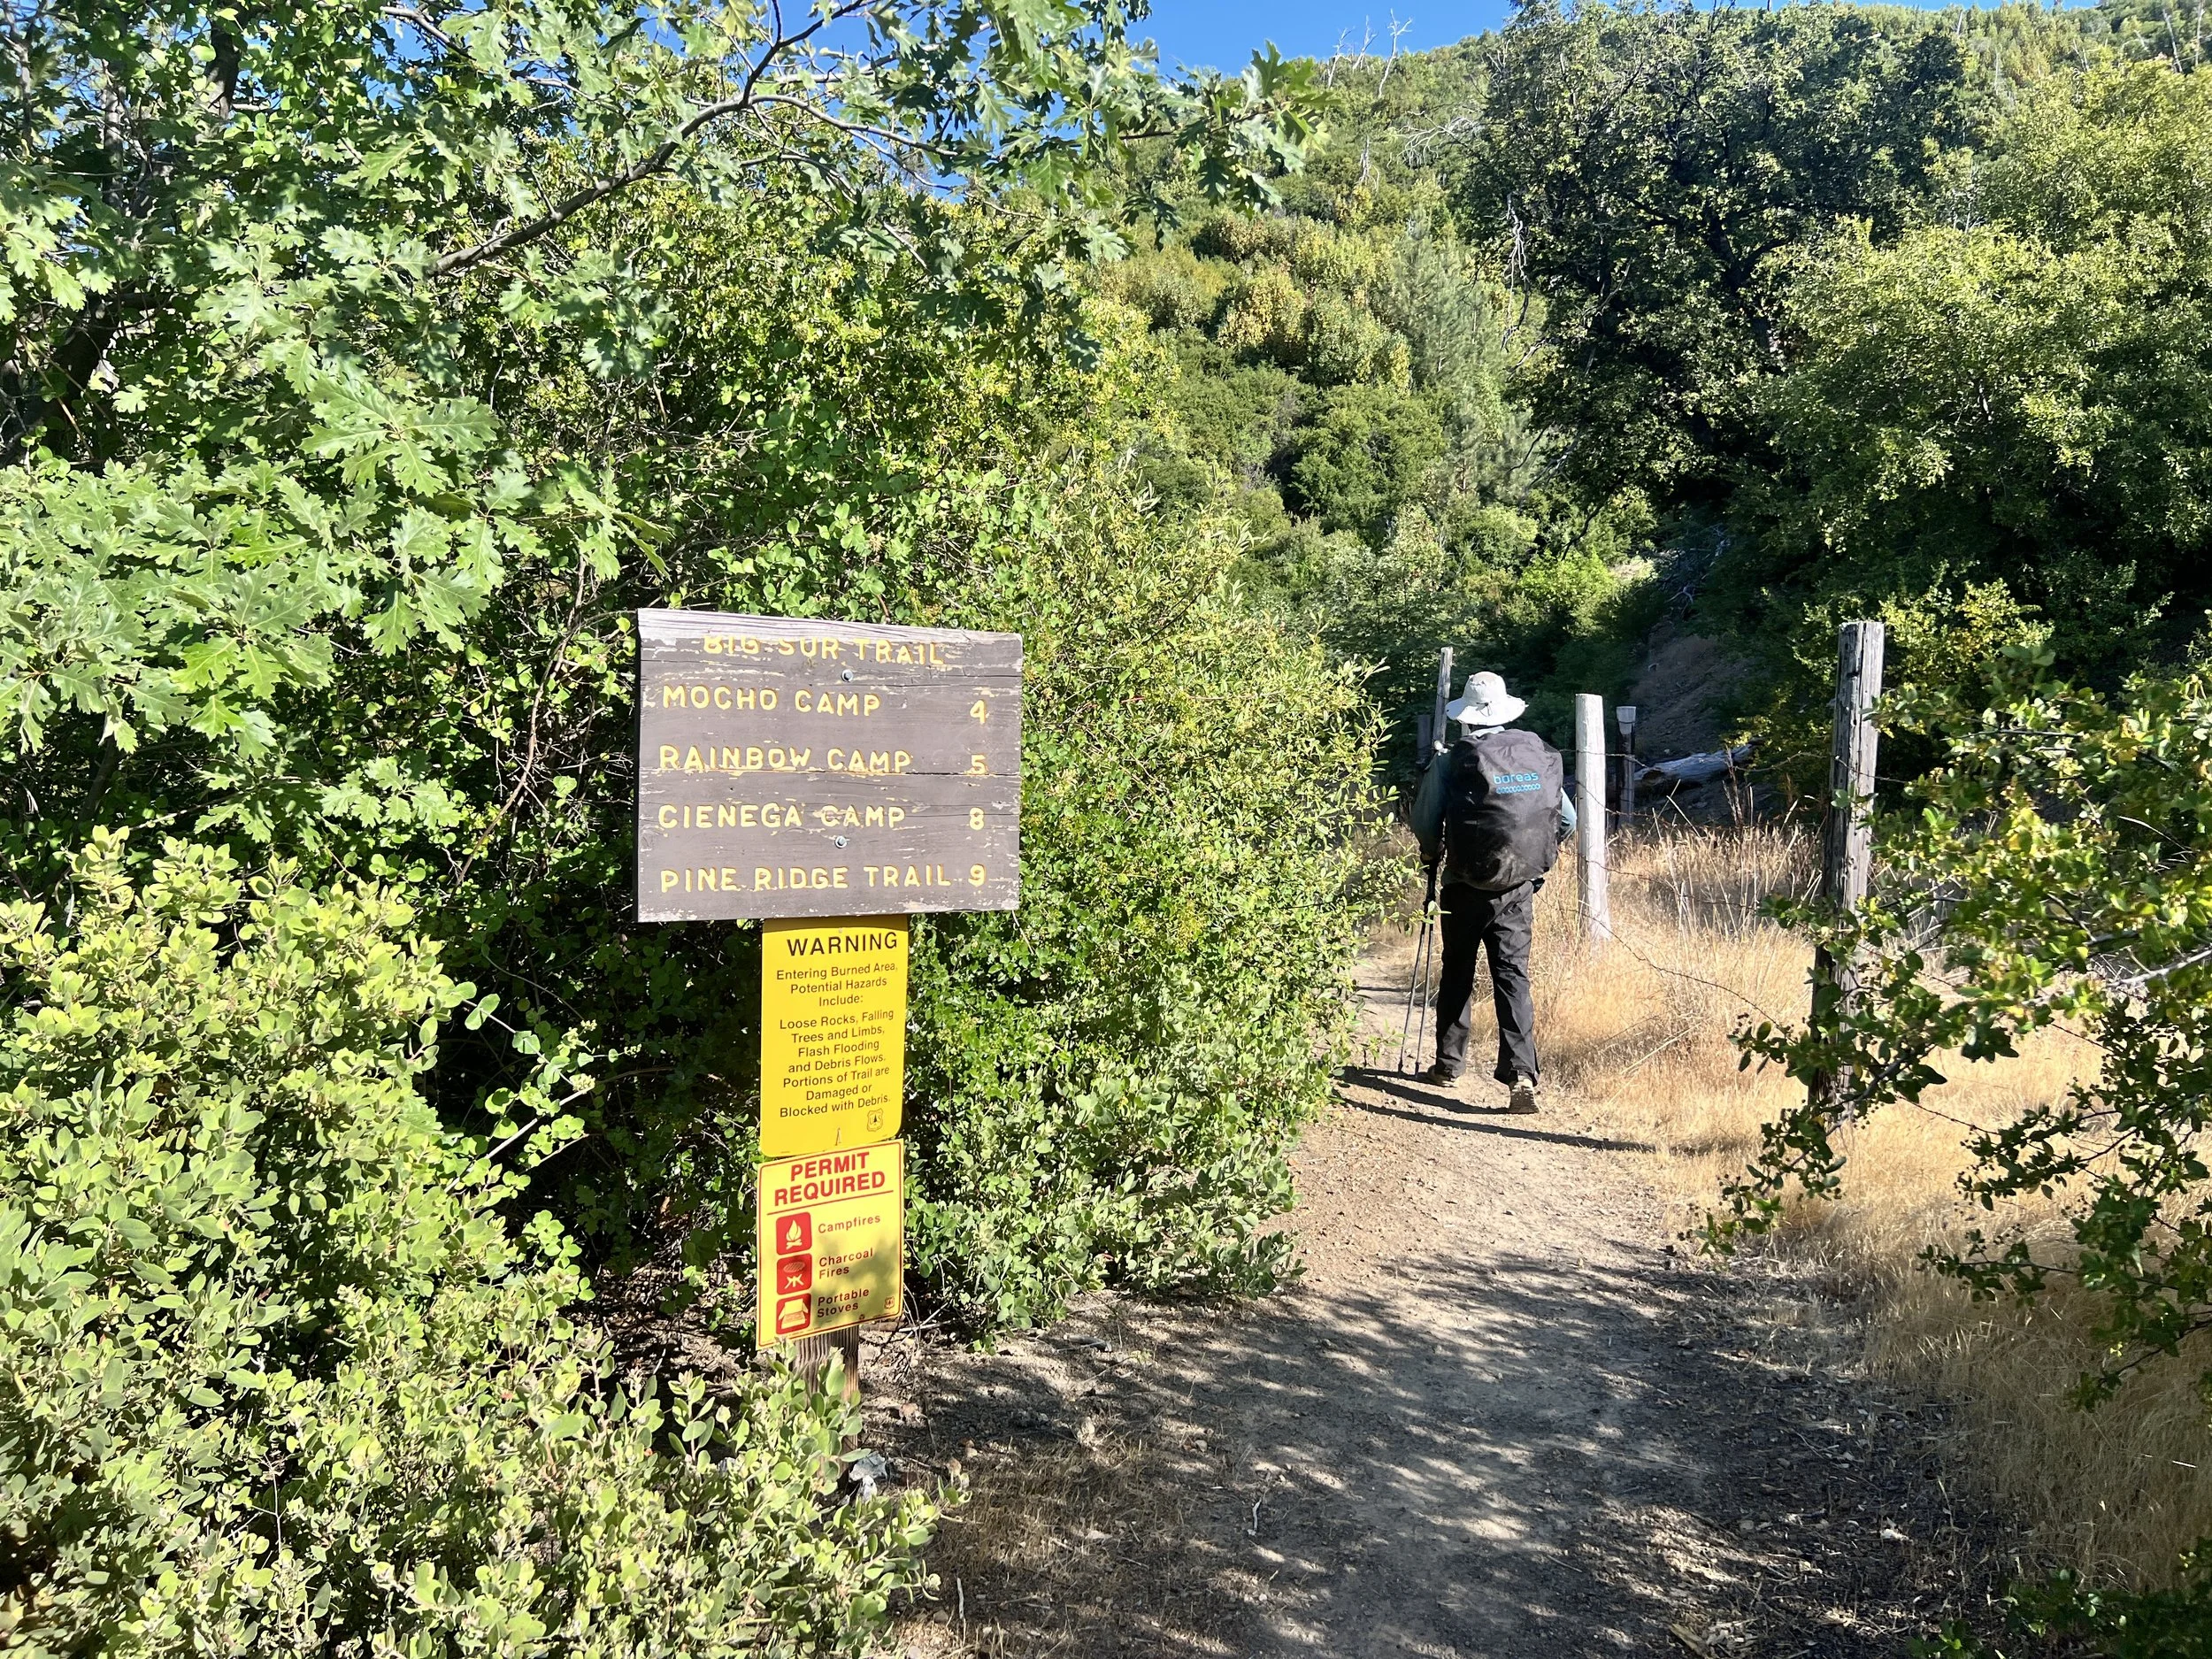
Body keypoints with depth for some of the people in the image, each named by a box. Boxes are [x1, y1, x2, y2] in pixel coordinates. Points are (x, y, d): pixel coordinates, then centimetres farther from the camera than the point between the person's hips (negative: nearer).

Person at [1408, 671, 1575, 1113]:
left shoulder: (1450, 763, -8)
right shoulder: (1541, 756, 2)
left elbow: (1424, 825, -5)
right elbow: (1566, 820, 8)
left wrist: (1432, 853, 18)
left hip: (1466, 887, -1)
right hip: (1520, 888, 2)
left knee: (1457, 973, 16)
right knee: (1513, 975, 2)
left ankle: (1449, 1063, 25)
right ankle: (1522, 1074, -11)